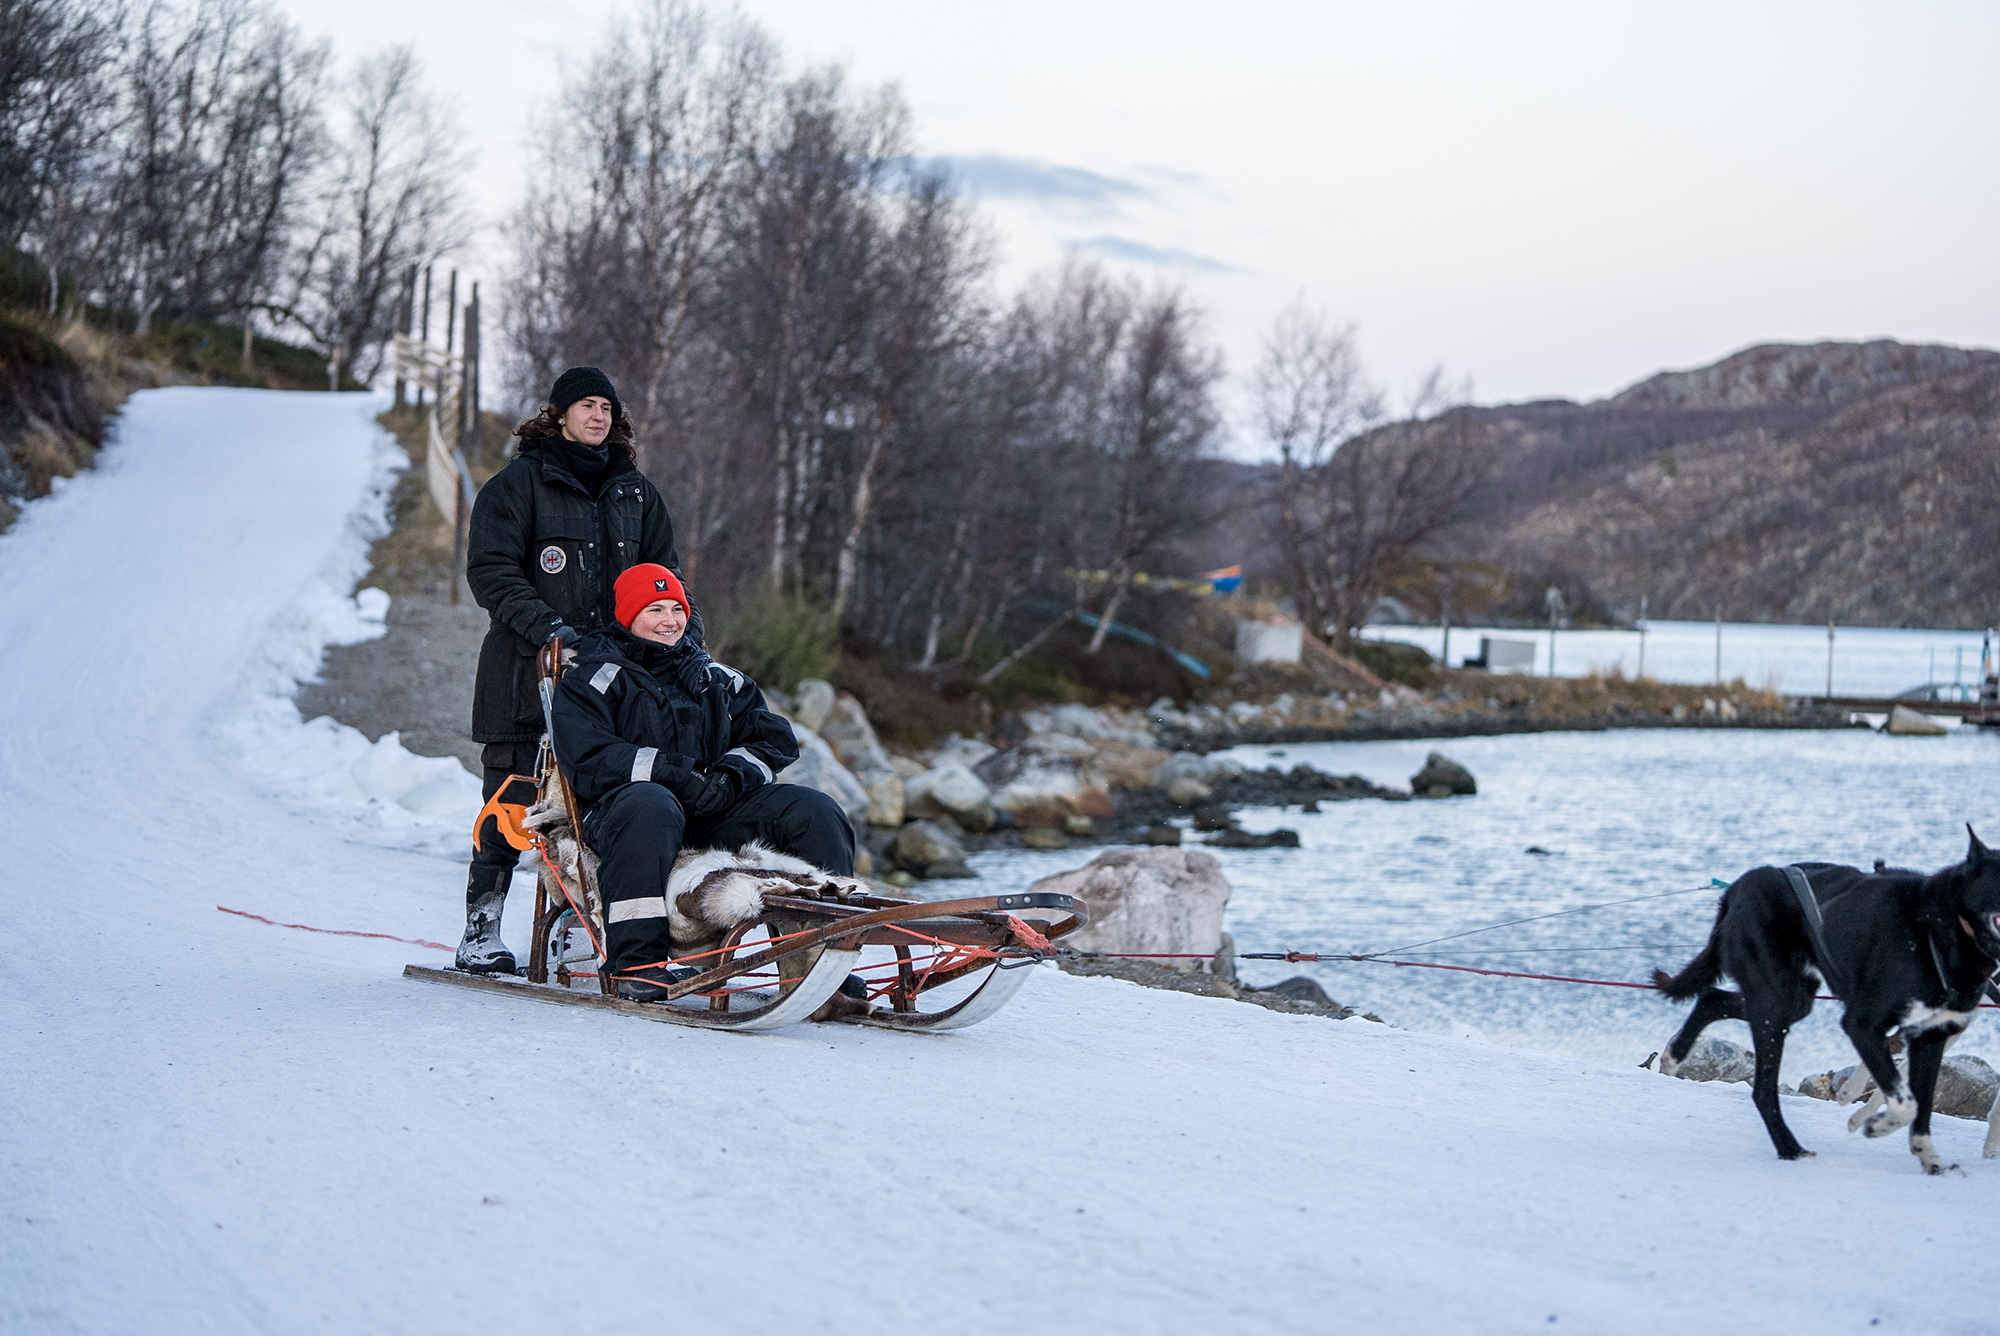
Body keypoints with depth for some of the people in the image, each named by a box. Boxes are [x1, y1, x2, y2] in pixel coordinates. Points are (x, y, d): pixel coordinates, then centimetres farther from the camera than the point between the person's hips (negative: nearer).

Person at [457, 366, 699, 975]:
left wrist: (685, 631, 3)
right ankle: (482, 930, 5)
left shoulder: (634, 491, 17)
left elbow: (663, 574, 21)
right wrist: (546, 626, -19)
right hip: (529, 673, -4)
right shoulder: (520, 483, 2)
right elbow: (490, 569, -6)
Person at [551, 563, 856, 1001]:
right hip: (621, 801, -5)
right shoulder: (594, 679, 7)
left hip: (713, 817, 5)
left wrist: (732, 774, -7)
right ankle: (635, 961, -42)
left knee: (814, 812, -13)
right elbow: (587, 759, -10)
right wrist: (673, 773, -19)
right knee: (650, 806, -42)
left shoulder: (715, 678, 24)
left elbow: (775, 738, 16)